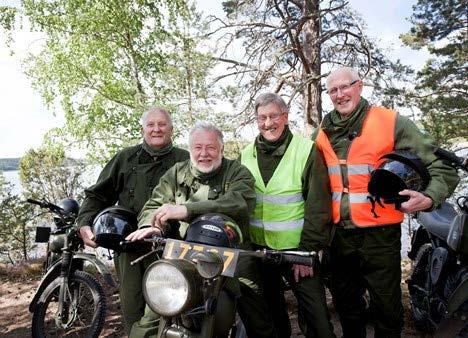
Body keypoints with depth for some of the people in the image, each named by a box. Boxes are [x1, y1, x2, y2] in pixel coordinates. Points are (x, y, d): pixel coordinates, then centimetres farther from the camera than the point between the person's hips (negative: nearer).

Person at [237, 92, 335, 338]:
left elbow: (318, 206, -11)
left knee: (316, 318, 1)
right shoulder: (246, 155, 6)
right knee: (269, 314, 19)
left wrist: (307, 251, -14)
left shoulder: (306, 150, -8)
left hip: (297, 249, -4)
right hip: (257, 249, 4)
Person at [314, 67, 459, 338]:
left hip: (379, 232, -4)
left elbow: (441, 166, -9)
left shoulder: (392, 122, -8)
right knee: (346, 304, 20)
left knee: (386, 306, 10)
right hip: (339, 234, 5)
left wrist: (429, 197, -26)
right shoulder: (323, 134, 6)